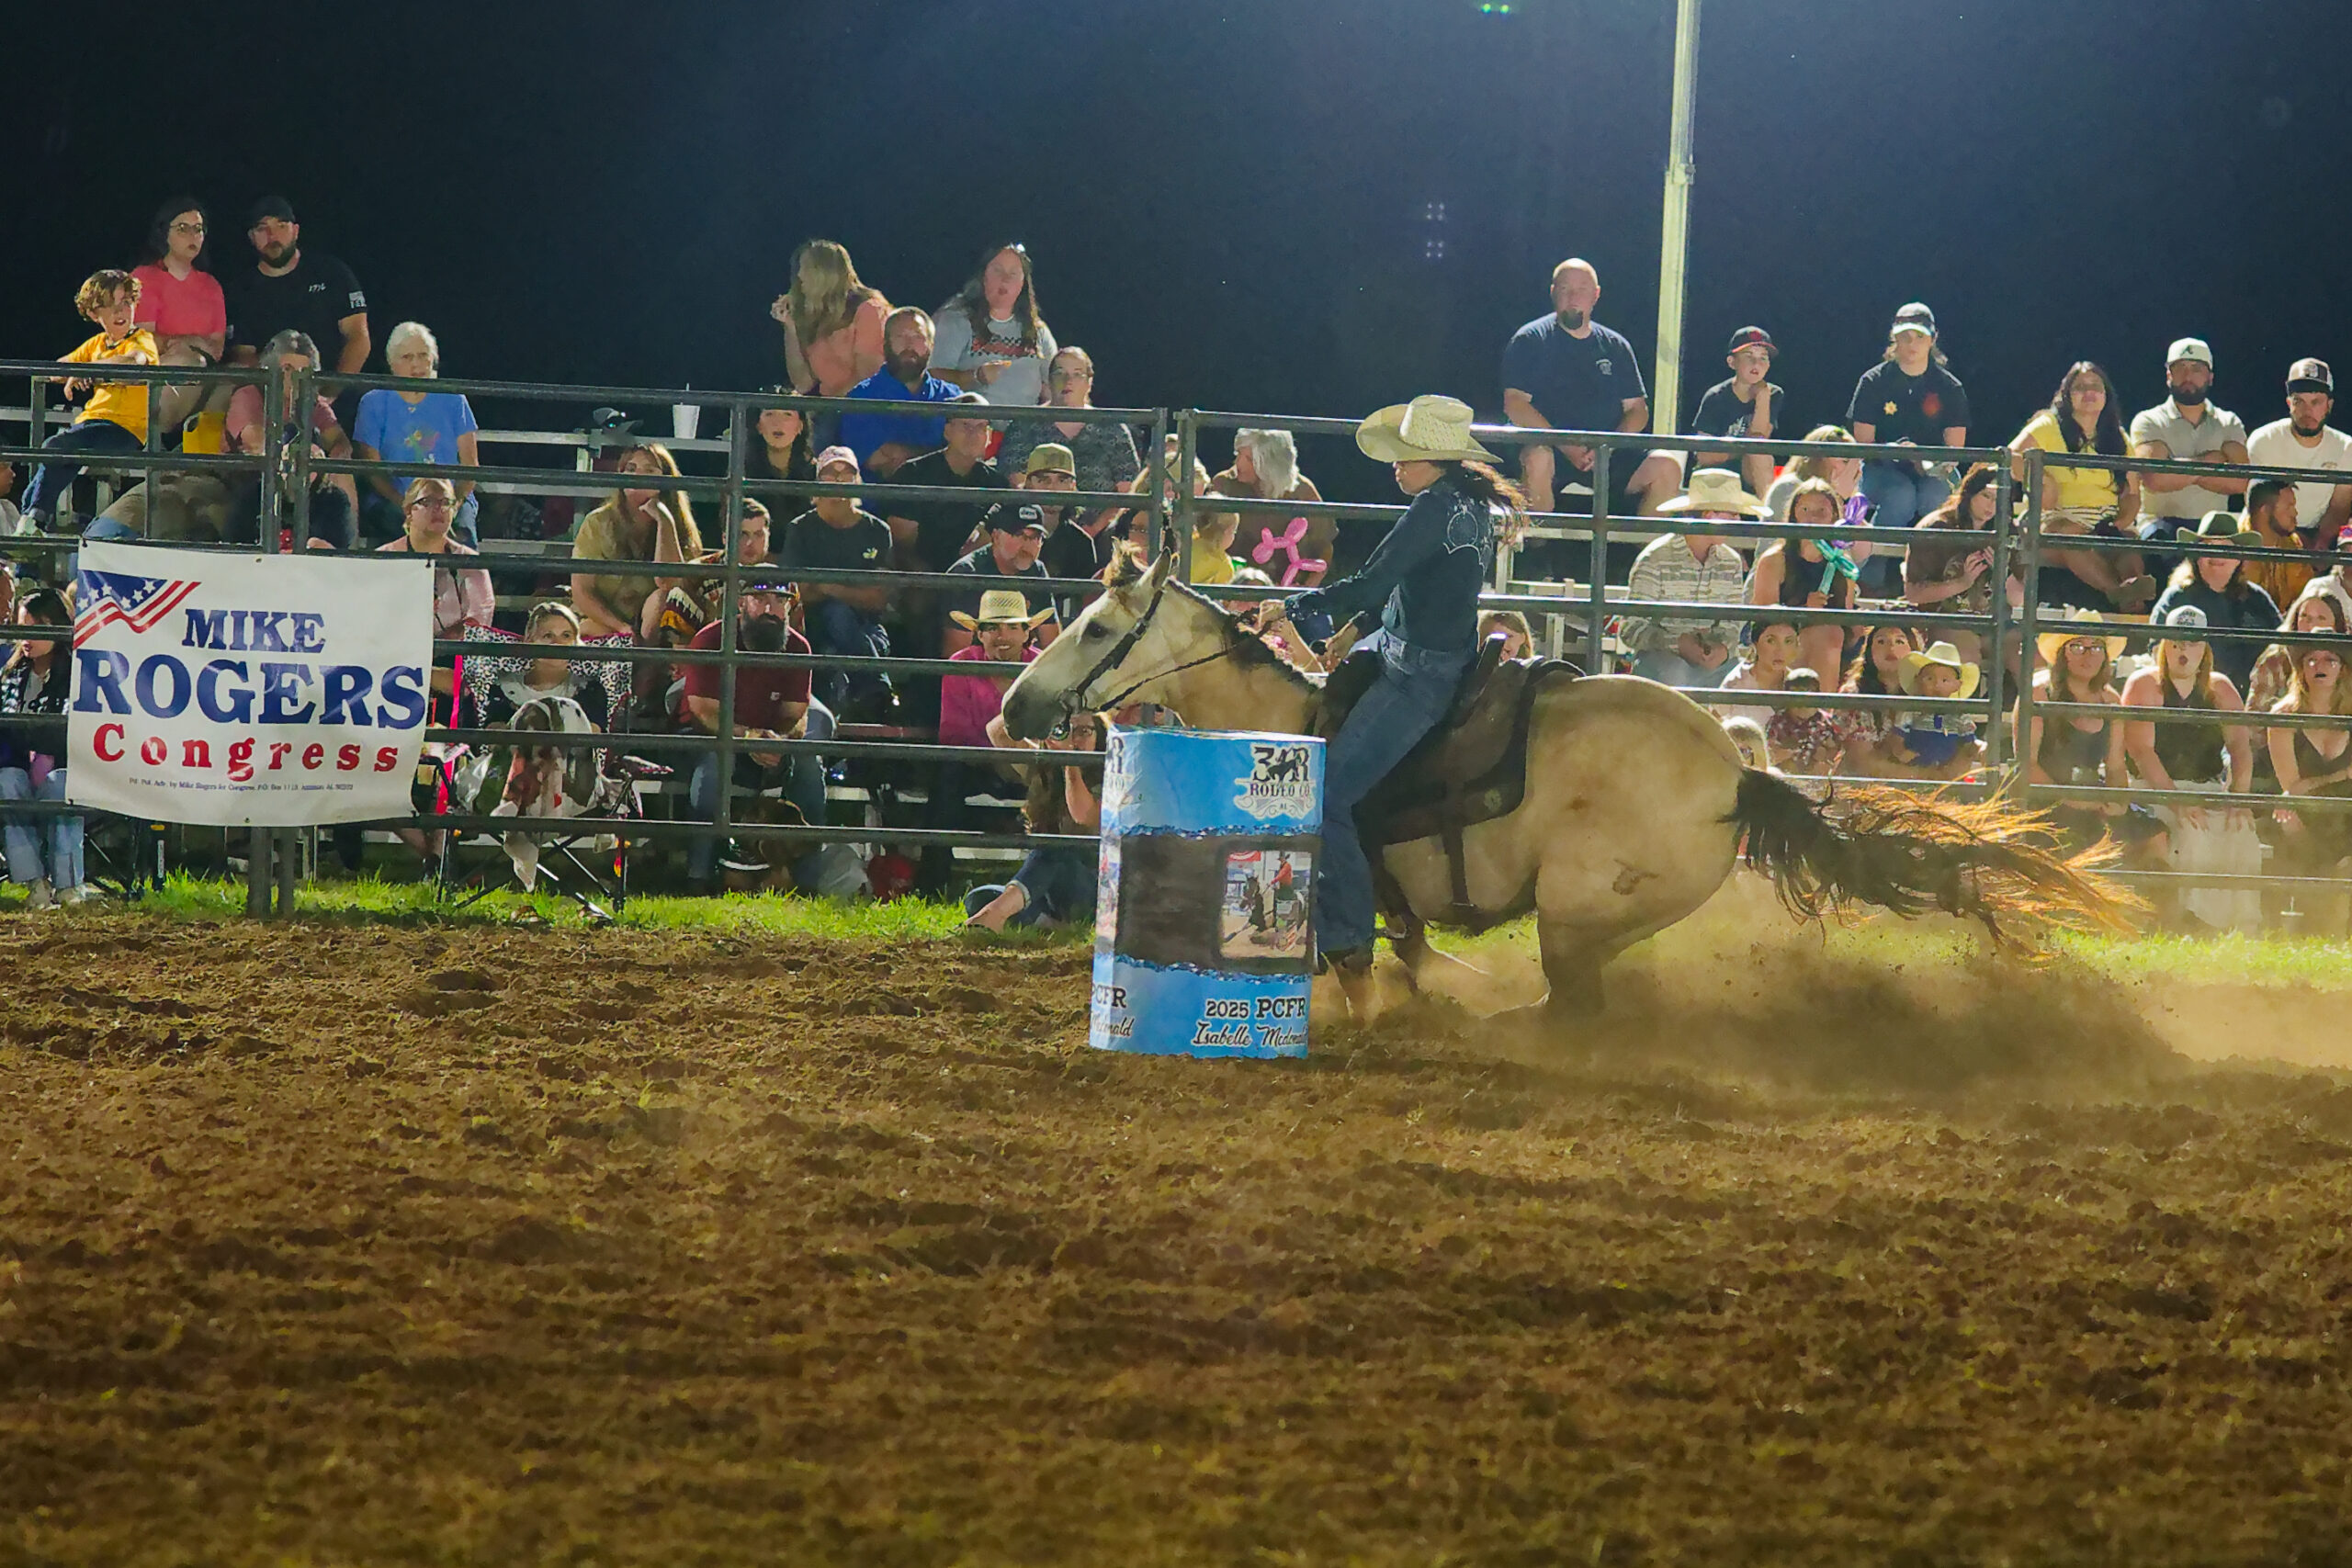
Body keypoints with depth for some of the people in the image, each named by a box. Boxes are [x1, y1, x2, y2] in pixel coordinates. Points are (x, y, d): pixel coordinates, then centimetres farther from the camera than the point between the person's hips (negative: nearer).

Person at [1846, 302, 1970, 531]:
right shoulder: (1874, 382, 0)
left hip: (1931, 471, 1)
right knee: (1901, 495, -35)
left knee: (1934, 496, -34)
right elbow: (1863, 442, -3)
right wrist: (1894, 450, -26)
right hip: (1882, 469, -1)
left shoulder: (1950, 388, 3)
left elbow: (1954, 449, -1)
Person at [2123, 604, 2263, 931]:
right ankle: (2194, 923, -33)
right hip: (2155, 790, -4)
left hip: (2210, 789, 4)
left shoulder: (2219, 689, 13)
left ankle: (2246, 927, -25)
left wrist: (2239, 796, -19)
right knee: (2193, 831, -33)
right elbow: (2141, 750, -11)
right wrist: (2177, 803, -24)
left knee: (2243, 831, -24)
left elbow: (2241, 744, 1)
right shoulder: (2144, 686, 1)